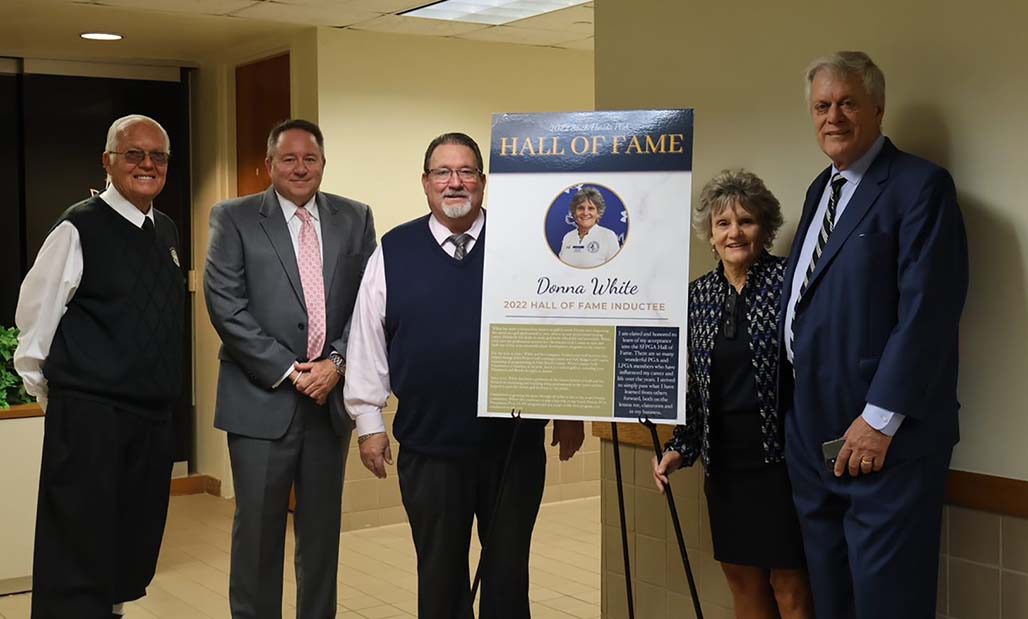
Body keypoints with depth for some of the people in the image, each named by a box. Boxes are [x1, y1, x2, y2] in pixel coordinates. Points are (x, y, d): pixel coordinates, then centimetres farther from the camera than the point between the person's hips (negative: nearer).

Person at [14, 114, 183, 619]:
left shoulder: (166, 231, 11)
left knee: (133, 553, 15)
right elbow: (35, 318, -6)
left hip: (155, 414, 7)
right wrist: (48, 388, 1)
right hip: (88, 418, -7)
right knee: (78, 558, -3)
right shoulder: (79, 228, -10)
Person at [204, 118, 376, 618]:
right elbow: (226, 306, -8)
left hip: (331, 396, 3)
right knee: (258, 527, 2)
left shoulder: (355, 219, 8)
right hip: (263, 398, -3)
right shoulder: (233, 219, 0)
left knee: (322, 528, 11)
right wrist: (288, 370, -12)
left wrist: (336, 362, -10)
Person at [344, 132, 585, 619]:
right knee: (440, 574, 12)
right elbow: (367, 343, 5)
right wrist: (368, 422, 4)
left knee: (508, 571, 12)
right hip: (428, 446, 0)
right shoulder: (393, 252, 2)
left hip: (516, 444, 0)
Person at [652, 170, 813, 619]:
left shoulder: (788, 279, -8)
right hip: (725, 459, 5)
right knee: (742, 578, 12)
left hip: (780, 453, -5)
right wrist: (680, 448, 6)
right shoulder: (699, 293, 8)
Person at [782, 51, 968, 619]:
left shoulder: (920, 185, -8)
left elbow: (926, 311, -17)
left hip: (885, 436, -8)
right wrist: (790, 409, 13)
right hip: (812, 428, 8)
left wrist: (880, 419, -19)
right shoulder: (820, 189, 17)